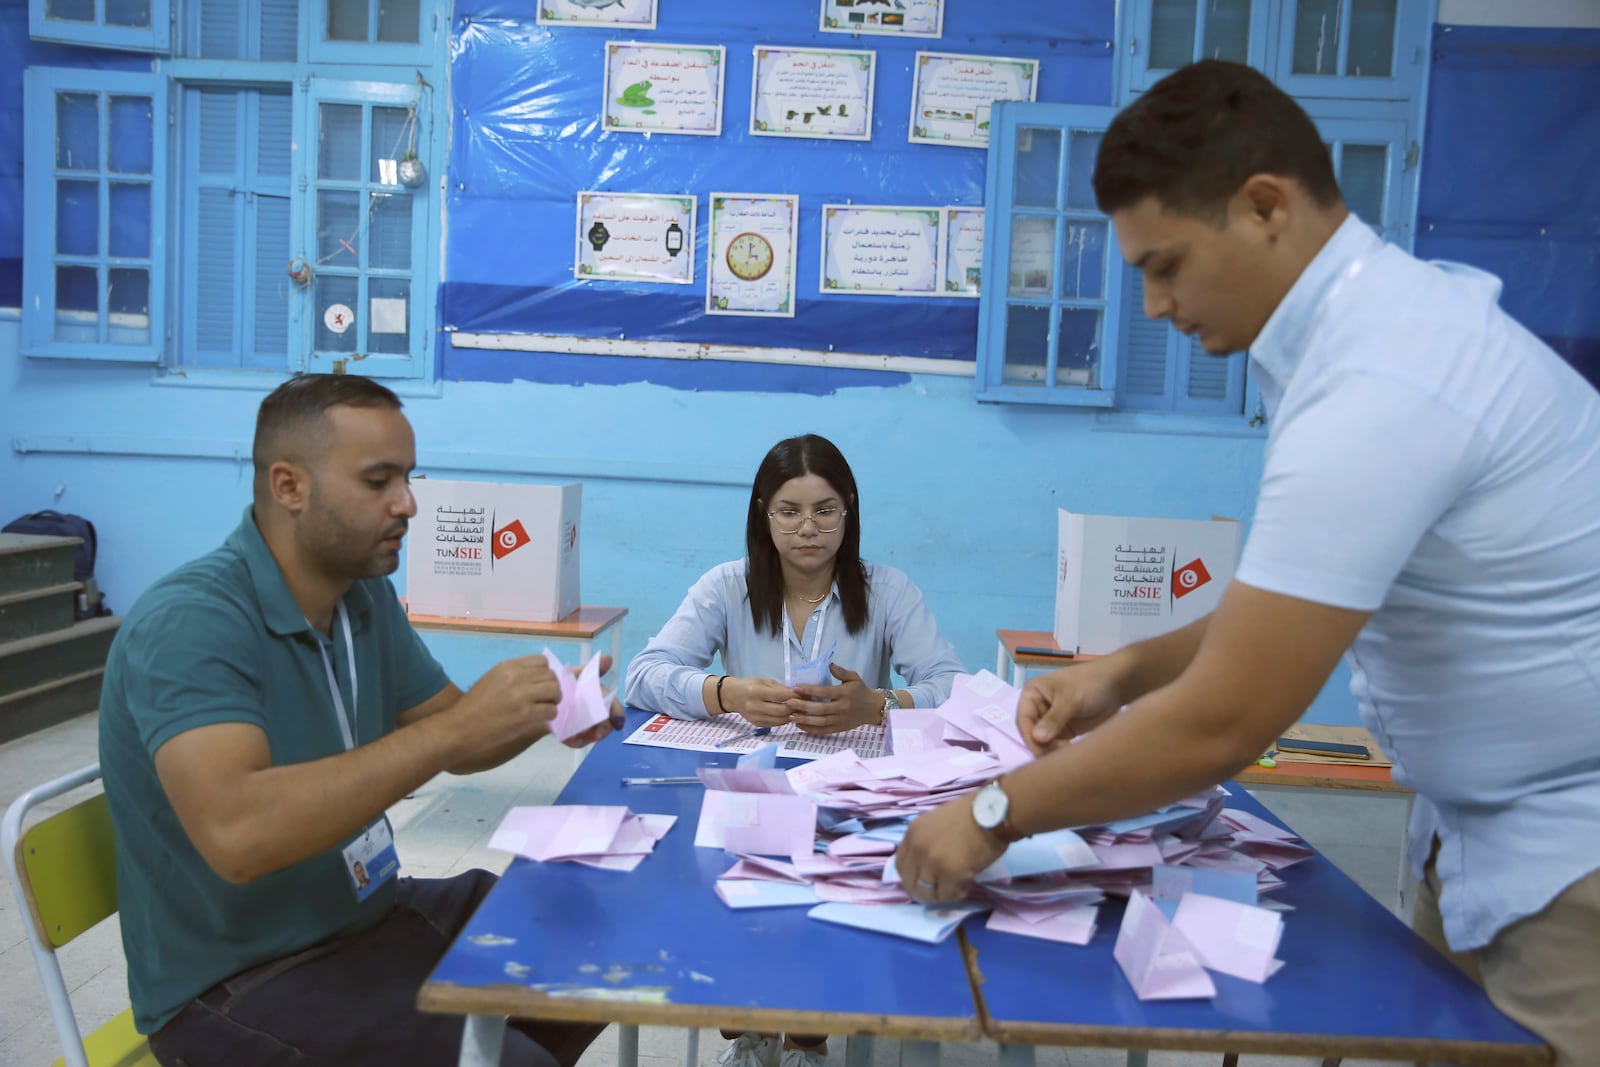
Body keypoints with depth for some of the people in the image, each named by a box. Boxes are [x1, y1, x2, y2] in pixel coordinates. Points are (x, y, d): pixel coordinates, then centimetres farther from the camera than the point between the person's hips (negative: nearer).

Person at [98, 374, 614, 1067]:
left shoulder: (365, 595, 2)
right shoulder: (190, 623, -24)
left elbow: (445, 743, 10)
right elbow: (236, 834, -38)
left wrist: (541, 714, -11)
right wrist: (455, 727, -36)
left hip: (370, 915, 8)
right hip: (239, 981, -8)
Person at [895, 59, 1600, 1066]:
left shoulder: (1377, 388, -29)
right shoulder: (1384, 317, 1)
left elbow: (1219, 727, -25)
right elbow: (1295, 611, 10)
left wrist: (996, 813, -14)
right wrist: (1129, 671, -1)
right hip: (1488, 826, 8)